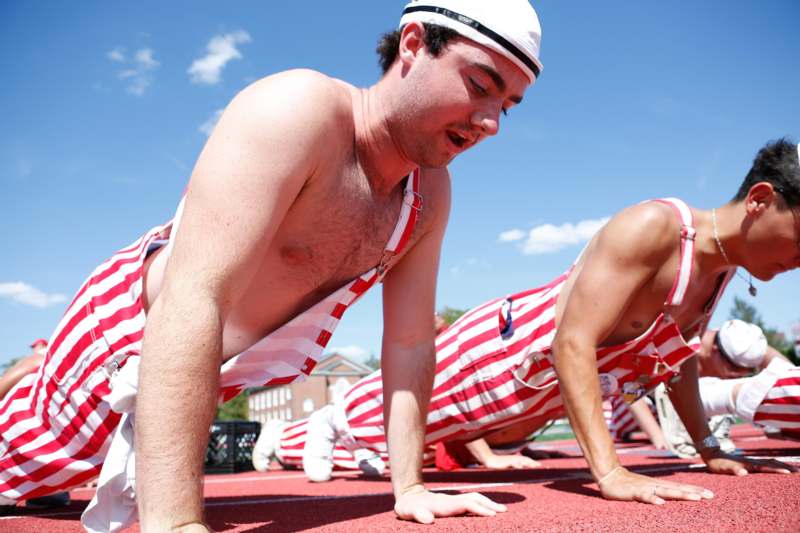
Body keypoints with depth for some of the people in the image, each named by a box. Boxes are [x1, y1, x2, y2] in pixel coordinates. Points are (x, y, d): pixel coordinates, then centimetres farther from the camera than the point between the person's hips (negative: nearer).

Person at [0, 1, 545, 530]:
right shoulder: (300, 110, -34)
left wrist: (409, 487, -8)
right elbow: (190, 302, -42)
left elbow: (411, 342, -5)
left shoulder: (431, 192, -11)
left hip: (218, 364, 7)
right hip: (129, 318, -6)